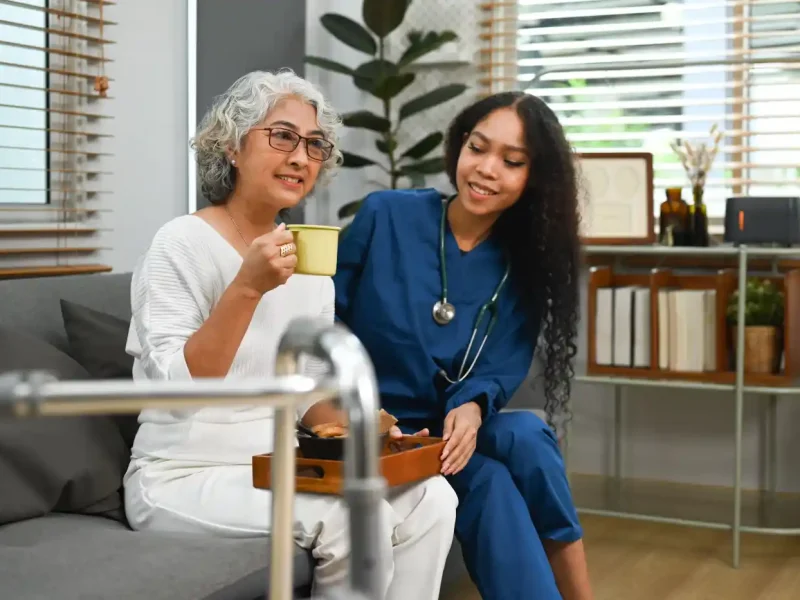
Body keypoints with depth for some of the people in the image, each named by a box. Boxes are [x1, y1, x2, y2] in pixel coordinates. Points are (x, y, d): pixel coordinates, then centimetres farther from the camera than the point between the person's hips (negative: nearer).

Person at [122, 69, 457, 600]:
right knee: (353, 518, -27)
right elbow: (175, 390, -21)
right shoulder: (183, 244, -11)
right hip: (183, 478, -6)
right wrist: (248, 288, -30)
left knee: (430, 499, -14)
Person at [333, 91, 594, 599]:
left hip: (452, 435, 3)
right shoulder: (385, 216, -6)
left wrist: (472, 408, -27)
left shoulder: (525, 266, 2)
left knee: (527, 435, -29)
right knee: (490, 483, -30)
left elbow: (502, 370, -4)